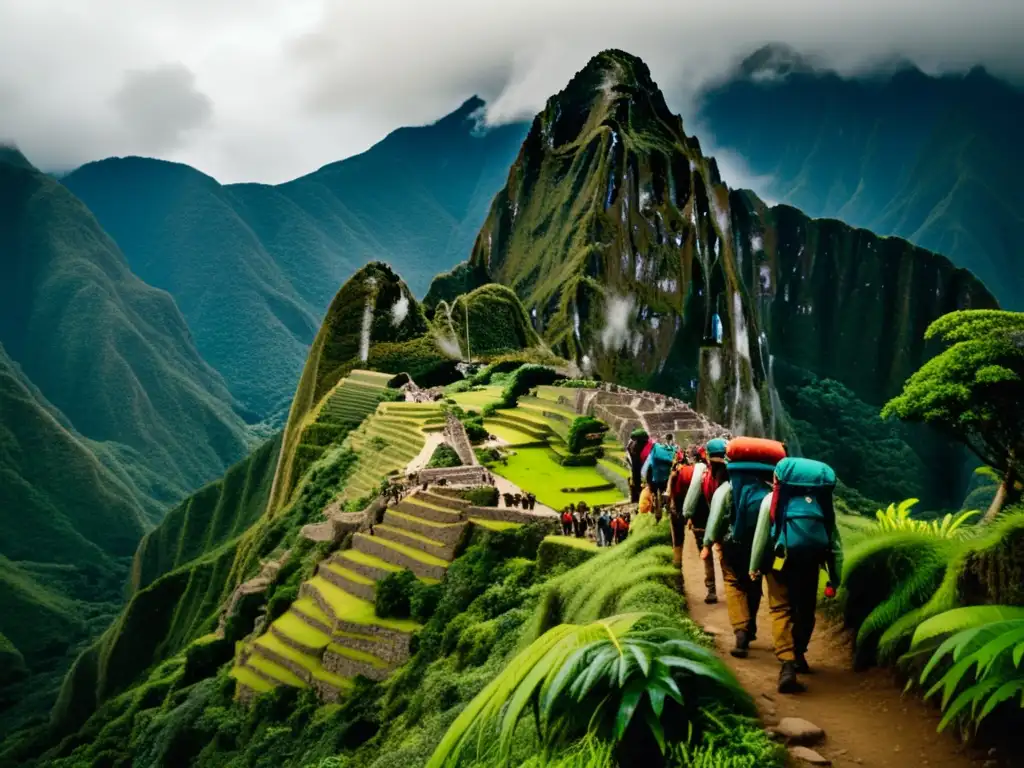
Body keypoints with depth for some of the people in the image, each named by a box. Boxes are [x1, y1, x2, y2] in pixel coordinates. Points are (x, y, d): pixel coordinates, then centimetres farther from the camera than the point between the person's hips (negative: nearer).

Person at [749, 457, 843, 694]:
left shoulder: (772, 499, 4)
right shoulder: (823, 500, 10)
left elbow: (761, 535, 3)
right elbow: (835, 542, 10)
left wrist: (754, 566, 13)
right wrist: (835, 579, 14)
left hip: (780, 561, -2)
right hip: (810, 562, 2)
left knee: (781, 610, 2)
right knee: (805, 611, 20)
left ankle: (787, 665, -13)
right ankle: (798, 656, 35)